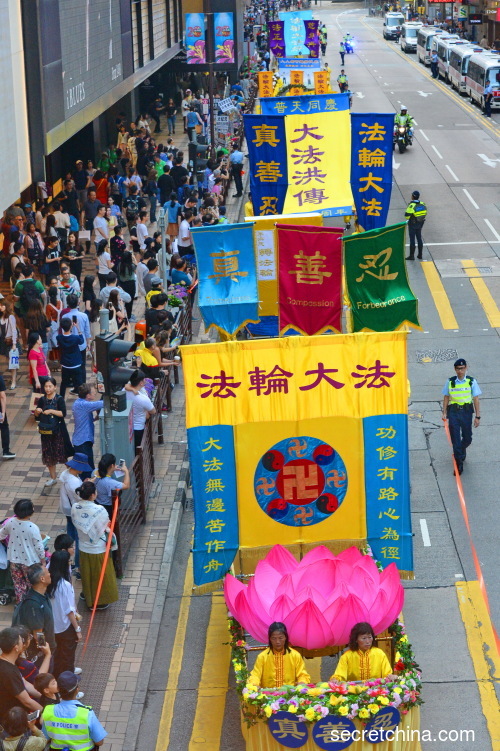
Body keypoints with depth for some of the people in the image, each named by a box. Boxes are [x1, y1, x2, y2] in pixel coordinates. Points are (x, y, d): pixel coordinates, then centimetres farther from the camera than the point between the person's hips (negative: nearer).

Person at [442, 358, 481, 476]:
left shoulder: (471, 381, -2)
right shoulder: (450, 382, 2)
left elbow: (476, 399, -1)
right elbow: (446, 398, 10)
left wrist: (477, 416, -3)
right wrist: (444, 413, 4)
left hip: (466, 412, 0)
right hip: (453, 412, 0)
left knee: (467, 438, 10)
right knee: (455, 438, -3)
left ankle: (462, 451, 44)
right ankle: (459, 465, 2)